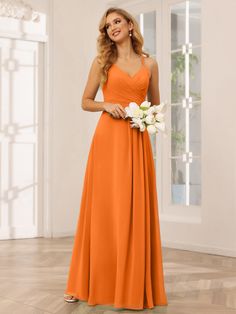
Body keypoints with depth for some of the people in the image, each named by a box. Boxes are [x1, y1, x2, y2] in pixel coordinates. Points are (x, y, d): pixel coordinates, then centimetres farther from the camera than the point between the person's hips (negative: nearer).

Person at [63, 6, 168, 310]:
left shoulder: (149, 63, 13)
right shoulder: (102, 61, 8)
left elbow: (156, 104, 20)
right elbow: (86, 101, 10)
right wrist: (107, 105, -9)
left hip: (138, 141, 2)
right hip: (108, 137, -1)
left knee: (135, 210, 1)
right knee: (103, 208, -2)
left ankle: (134, 286, 8)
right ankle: (90, 283, 7)